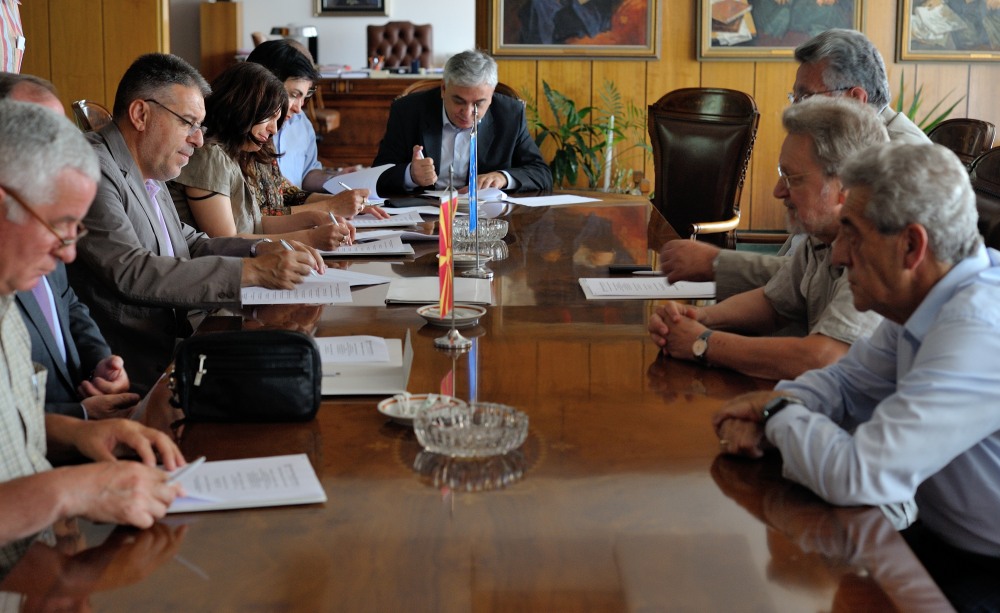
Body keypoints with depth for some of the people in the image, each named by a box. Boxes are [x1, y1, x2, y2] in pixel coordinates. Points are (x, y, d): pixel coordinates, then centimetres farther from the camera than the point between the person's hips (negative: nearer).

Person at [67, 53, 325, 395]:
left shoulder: (147, 173, 15)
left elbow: (190, 246, 22)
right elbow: (132, 272, -23)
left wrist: (263, 250, 2)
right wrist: (252, 271, -22)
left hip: (169, 347, 9)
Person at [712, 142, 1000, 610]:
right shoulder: (933, 299, 0)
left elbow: (857, 477, -32)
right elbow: (846, 381, 12)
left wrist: (779, 413, -13)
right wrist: (769, 407, -9)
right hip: (938, 538, 8)